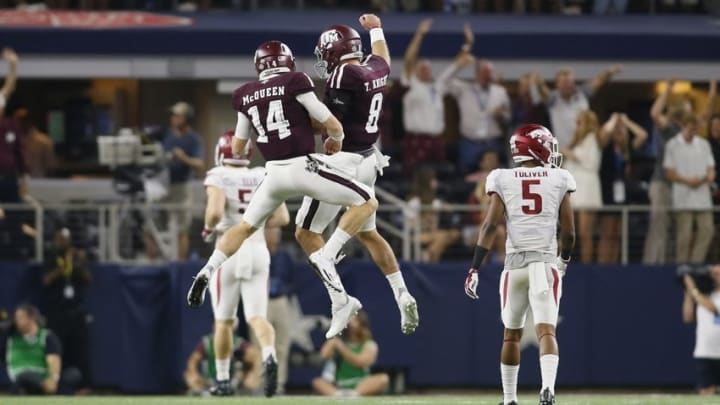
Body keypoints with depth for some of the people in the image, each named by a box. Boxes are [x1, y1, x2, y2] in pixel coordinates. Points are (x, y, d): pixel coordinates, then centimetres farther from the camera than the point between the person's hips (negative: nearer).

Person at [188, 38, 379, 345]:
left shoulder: (246, 96, 10)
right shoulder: (295, 83, -4)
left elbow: (237, 147, 22)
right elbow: (333, 126, -2)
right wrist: (335, 141, 21)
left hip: (274, 173, 5)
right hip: (305, 167, -5)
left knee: (245, 226, 25)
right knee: (366, 203, 6)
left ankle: (207, 272, 8)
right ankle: (327, 256, -9)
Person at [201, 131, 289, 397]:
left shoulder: (219, 178, -7)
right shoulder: (263, 178, 6)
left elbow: (215, 211, -23)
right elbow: (282, 217, 4)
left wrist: (208, 229, -2)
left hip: (230, 251, -3)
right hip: (258, 249, 3)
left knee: (224, 320, 12)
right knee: (257, 317, -1)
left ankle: (223, 380, 18)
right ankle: (269, 356, -31)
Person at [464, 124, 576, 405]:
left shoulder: (503, 181, 4)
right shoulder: (559, 181, 4)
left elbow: (490, 225, -4)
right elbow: (568, 231, 6)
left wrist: (475, 269, -3)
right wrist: (565, 258, 27)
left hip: (515, 262, 1)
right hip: (546, 261, -1)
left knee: (512, 333, 16)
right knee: (546, 331, -9)